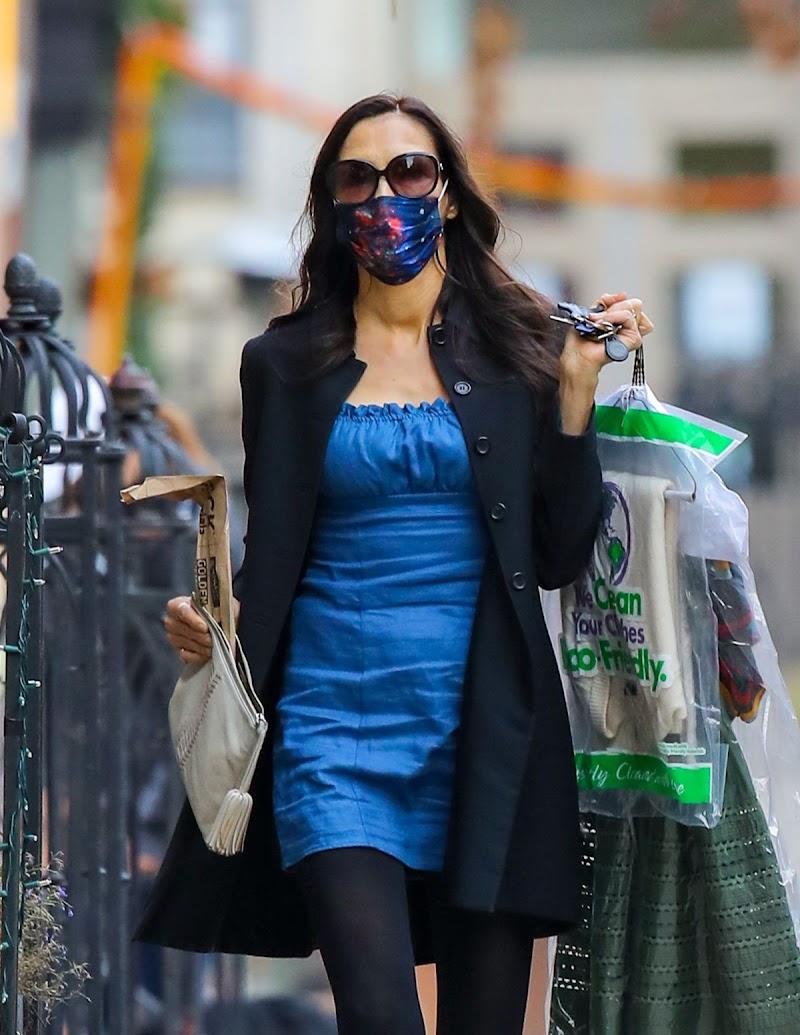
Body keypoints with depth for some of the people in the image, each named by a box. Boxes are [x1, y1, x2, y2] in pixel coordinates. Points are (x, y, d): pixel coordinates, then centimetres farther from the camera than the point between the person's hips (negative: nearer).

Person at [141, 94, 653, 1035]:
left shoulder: (515, 352, 7)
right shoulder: (286, 363, 9)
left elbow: (559, 559, 4)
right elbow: (270, 559, 10)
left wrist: (577, 387, -3)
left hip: (488, 733, 1)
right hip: (337, 723, -1)